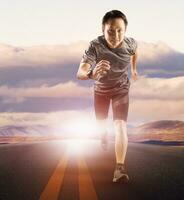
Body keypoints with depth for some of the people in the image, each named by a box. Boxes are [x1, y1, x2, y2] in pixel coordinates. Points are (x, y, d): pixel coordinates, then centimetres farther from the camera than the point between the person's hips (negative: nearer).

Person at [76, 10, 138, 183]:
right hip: (101, 89, 1)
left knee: (120, 125, -20)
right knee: (101, 121, 23)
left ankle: (120, 168, -20)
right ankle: (104, 134, 60)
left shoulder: (130, 43, -28)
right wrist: (91, 74, -71)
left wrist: (134, 69, 13)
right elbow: (80, 73, -49)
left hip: (121, 89, -1)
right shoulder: (95, 46, -37)